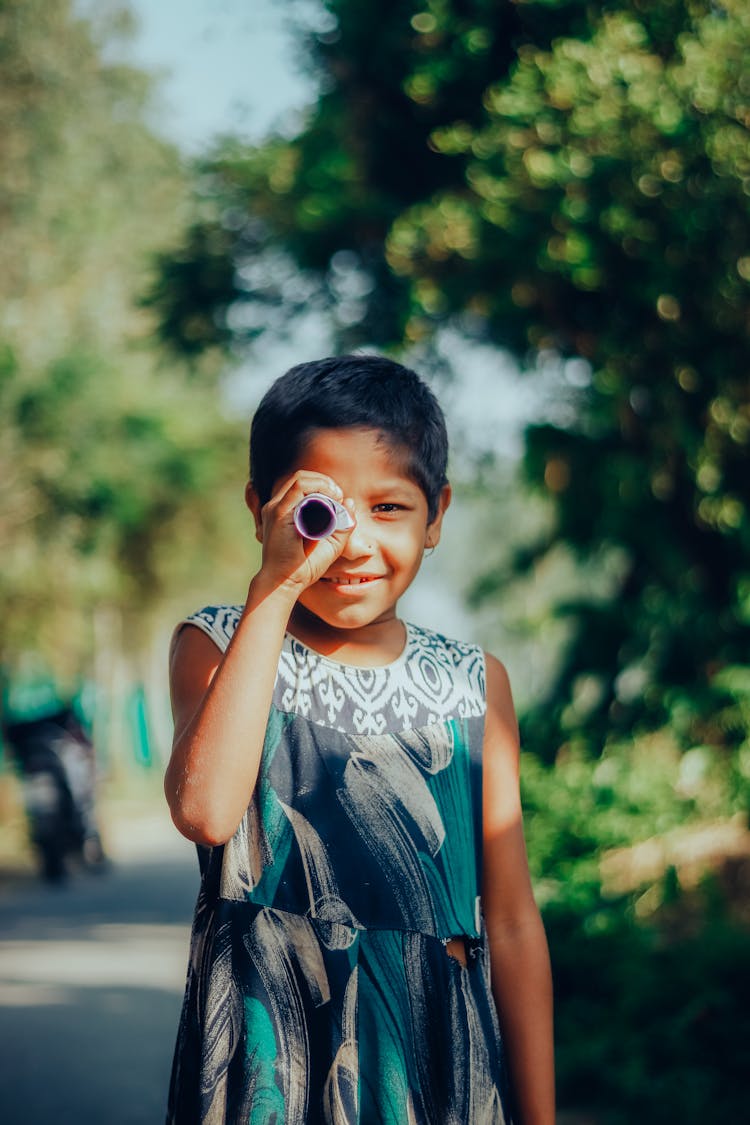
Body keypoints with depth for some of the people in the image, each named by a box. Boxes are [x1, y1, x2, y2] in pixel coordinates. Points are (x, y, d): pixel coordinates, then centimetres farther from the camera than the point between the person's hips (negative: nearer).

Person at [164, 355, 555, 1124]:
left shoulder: (474, 683, 4)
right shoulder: (215, 648, -2)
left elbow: (512, 923, 6)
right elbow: (205, 811, -24)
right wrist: (275, 588, -22)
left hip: (437, 1059, 2)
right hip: (268, 1057, -2)